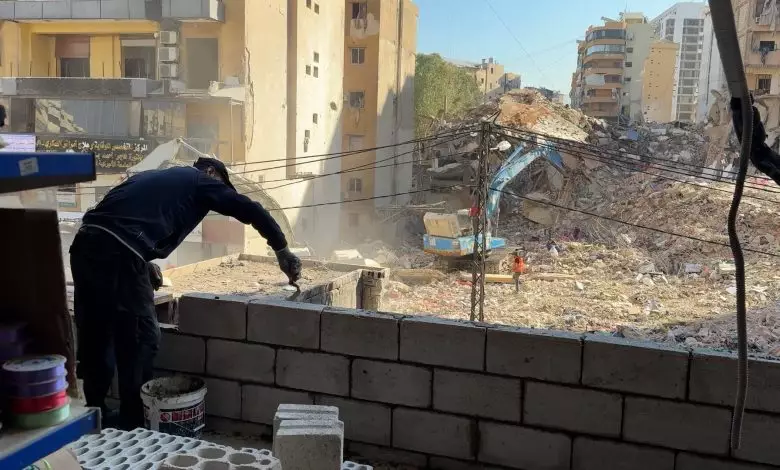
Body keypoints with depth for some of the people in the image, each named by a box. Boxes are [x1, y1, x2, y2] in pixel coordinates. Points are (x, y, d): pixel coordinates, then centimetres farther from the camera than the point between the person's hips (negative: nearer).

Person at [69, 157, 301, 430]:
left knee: (94, 334, 18)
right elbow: (249, 210, 6)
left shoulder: (152, 176, 33)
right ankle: (133, 424, 14)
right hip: (117, 252, -8)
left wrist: (144, 263, 28)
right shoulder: (200, 181, 14)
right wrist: (282, 251, 14)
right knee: (139, 338, 5)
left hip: (86, 241, 8)